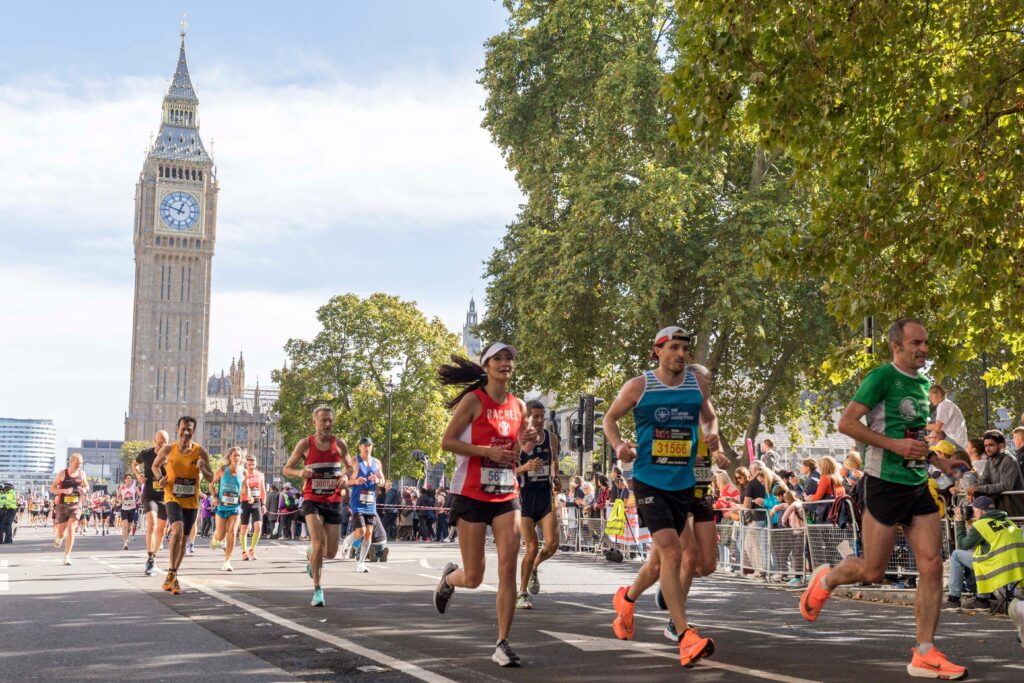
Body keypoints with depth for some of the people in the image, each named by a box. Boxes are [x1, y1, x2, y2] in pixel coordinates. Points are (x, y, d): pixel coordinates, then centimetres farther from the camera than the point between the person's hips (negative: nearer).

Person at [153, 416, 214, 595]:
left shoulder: (200, 451, -6)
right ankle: (171, 573, -19)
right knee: (177, 530, -27)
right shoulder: (168, 449, -6)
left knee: (184, 539, 12)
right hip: (173, 498, -2)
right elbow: (155, 466, 12)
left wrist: (202, 469, -23)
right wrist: (160, 478, -8)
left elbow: (211, 478, -2)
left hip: (191, 502, 2)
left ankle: (173, 577, 29)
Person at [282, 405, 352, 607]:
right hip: (312, 501, -3)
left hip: (333, 502, 3)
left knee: (330, 553, 4)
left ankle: (311, 554, 40)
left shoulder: (339, 444, 1)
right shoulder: (305, 445, -4)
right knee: (318, 543, -22)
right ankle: (317, 590, -10)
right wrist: (301, 472, -17)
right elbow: (287, 469, 4)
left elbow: (349, 466, 15)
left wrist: (345, 475, -8)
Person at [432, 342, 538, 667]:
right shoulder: (473, 400, -8)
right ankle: (449, 577, 37)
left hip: (507, 495, 4)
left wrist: (525, 445, -4)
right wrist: (487, 451, -21)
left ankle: (502, 644, -1)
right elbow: (447, 441, -11)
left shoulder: (518, 406, 8)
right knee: (473, 577, 1)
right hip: (471, 495, -4)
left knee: (508, 569, -8)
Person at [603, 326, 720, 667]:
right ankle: (686, 637, -18)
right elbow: (610, 417, 8)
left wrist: (712, 434, -2)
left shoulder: (699, 383, 4)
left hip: (684, 483, 5)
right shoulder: (638, 386, -5)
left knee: (660, 559, 15)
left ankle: (626, 599, 45)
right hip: (649, 481, -4)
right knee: (672, 552, -19)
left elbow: (709, 416, 21)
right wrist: (618, 445, -11)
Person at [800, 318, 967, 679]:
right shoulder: (882, 376, -10)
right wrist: (894, 444, -21)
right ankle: (825, 581, 31)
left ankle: (925, 655, 2)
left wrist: (937, 460, 13)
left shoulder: (922, 383, 14)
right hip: (886, 483, -7)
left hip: (919, 485, 7)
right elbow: (847, 423, -16)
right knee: (873, 571, -1)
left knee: (932, 566, -3)